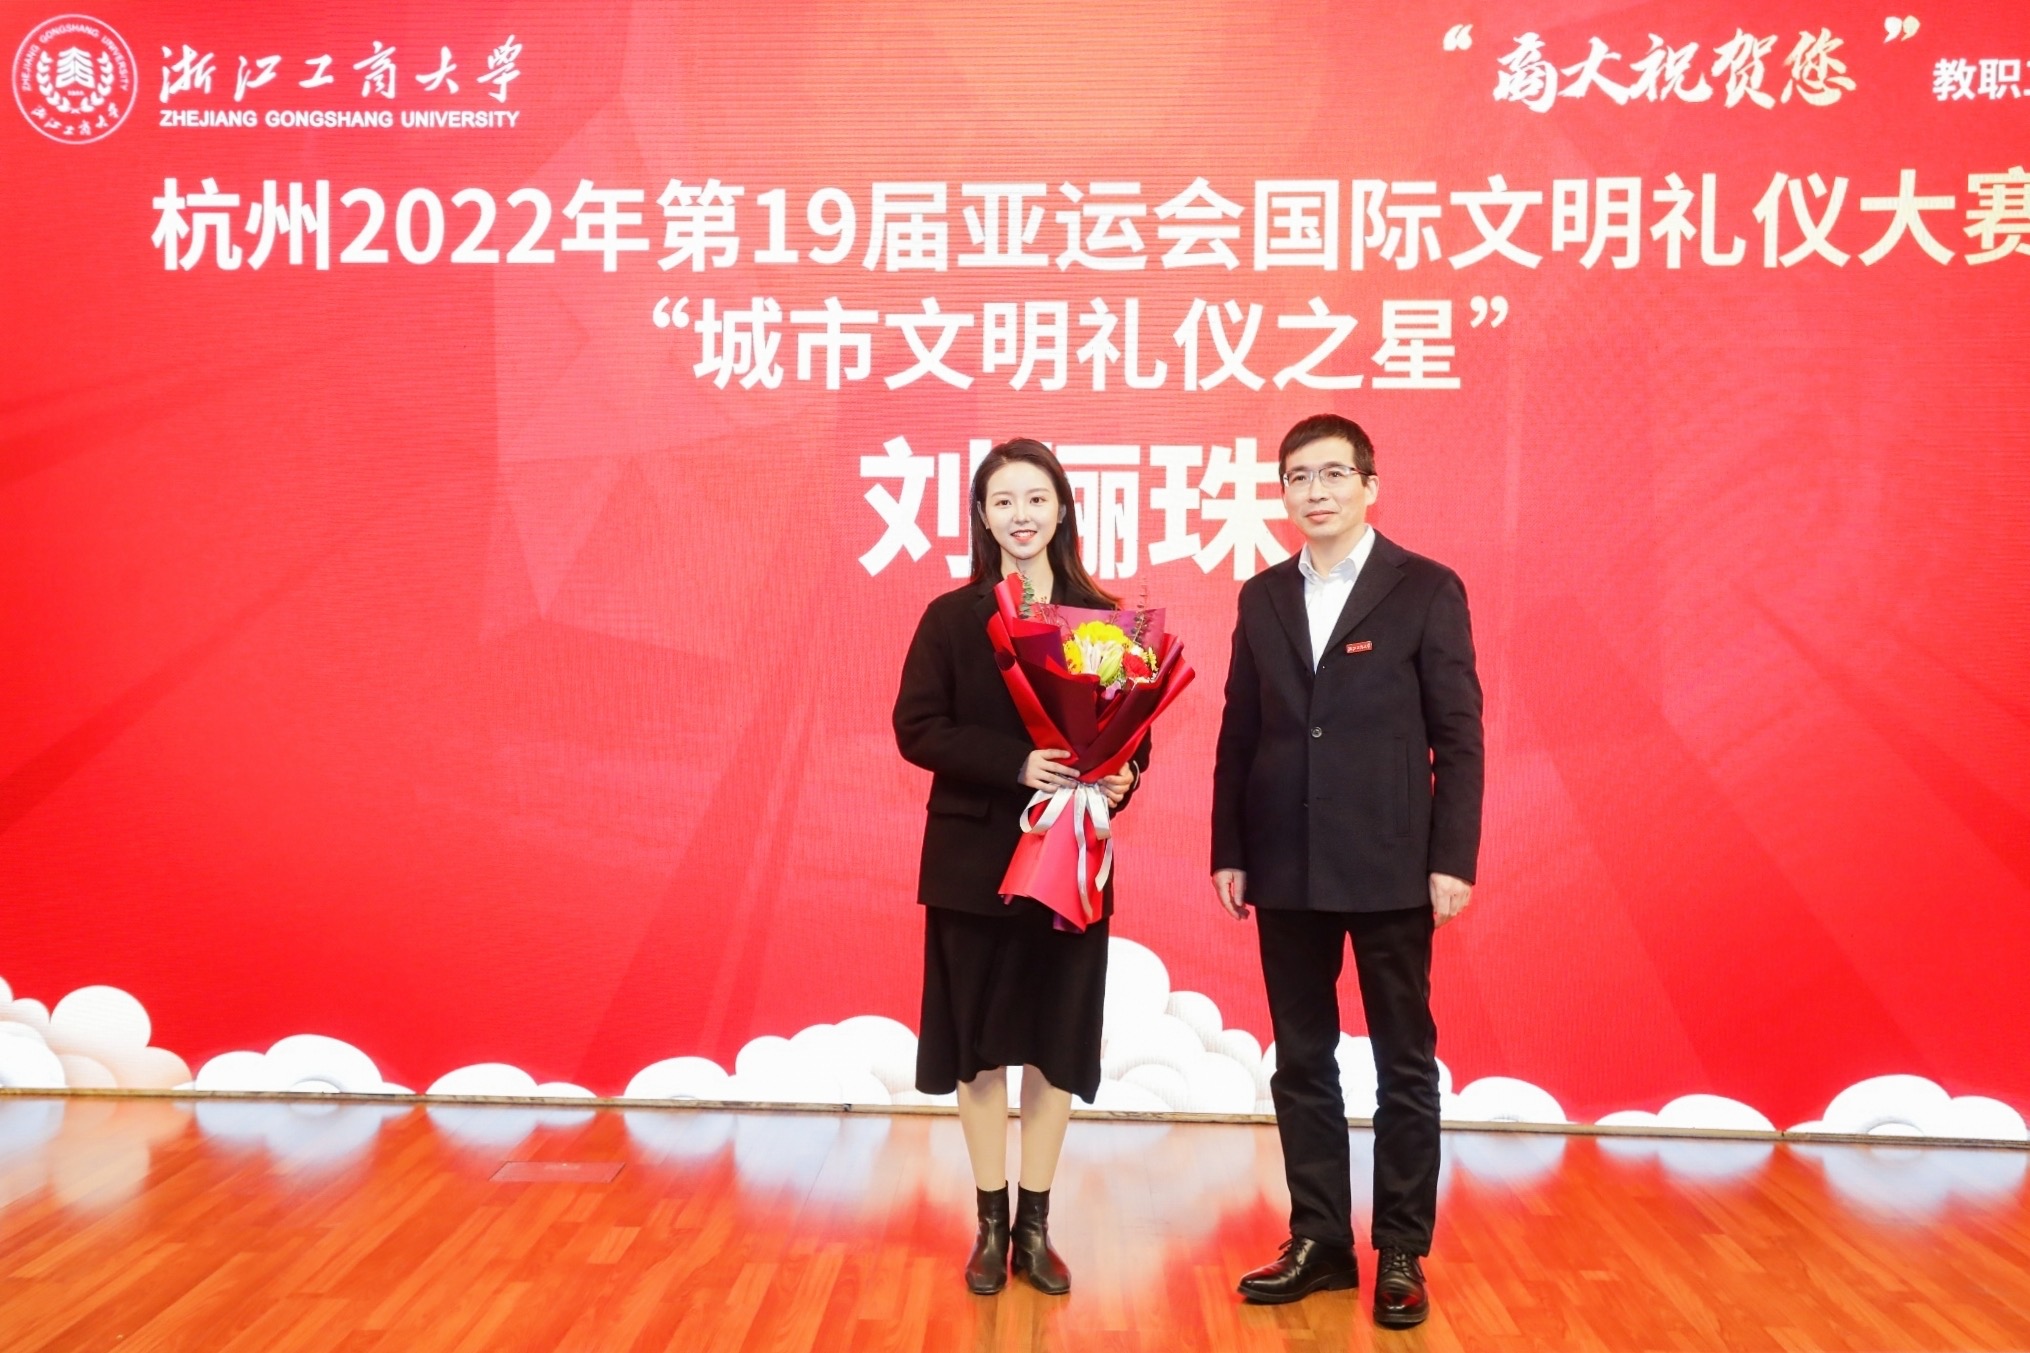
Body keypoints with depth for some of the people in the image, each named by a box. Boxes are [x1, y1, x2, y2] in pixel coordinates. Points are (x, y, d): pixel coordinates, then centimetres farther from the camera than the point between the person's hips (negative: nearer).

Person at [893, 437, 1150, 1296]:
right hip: (975, 856, -1)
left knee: (1057, 1042, 7)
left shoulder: (1101, 615, 3)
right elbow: (916, 727, -9)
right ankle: (991, 1226, 21)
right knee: (980, 1043, 7)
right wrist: (1016, 763, -21)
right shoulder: (950, 617, -1)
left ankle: (1035, 1225, 21)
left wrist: (1123, 776, -18)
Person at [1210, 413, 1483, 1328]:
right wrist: (1228, 852, 5)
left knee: (1405, 1066, 6)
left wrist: (1453, 859, -10)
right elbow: (1239, 733, 9)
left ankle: (1401, 1253, 18)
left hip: (1391, 868, -4)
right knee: (1301, 1064, 10)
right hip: (1287, 870, 4)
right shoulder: (1263, 598, 9)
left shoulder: (1427, 590, -2)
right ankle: (1319, 1240, 22)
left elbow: (1459, 736, -4)